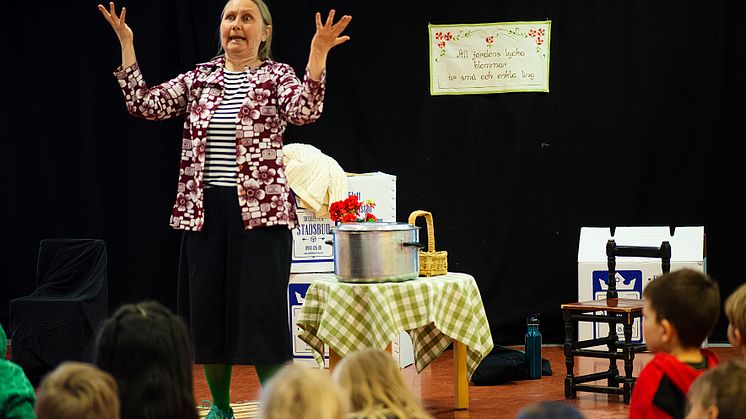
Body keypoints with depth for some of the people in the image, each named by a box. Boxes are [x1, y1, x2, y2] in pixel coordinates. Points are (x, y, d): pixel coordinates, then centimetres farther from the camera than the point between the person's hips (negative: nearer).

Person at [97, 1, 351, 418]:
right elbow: (145, 104, 2)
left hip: (261, 210, -4)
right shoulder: (199, 78, 11)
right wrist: (126, 45, -3)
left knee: (264, 310, -4)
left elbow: (304, 111, -20)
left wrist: (319, 54, -31)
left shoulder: (277, 75, 0)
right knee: (208, 307, 10)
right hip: (203, 209, 4)